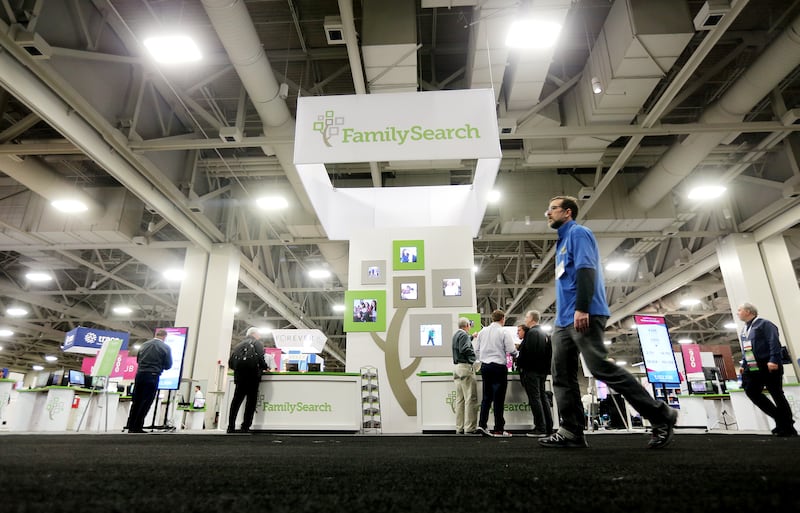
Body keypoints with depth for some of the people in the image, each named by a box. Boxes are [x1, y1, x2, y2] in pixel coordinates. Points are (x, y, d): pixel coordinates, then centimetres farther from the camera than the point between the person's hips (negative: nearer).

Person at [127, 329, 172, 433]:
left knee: (136, 401, 12)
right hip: (152, 376, -5)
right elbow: (168, 365, -3)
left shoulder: (144, 345, 8)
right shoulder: (165, 347, -5)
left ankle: (131, 426, 17)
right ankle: (137, 428, 2)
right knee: (146, 403, 0)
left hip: (140, 374, 5)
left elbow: (137, 360, 16)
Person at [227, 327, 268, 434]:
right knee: (251, 401, -1)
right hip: (252, 375, -6)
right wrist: (265, 367, 6)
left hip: (239, 375, 6)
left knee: (236, 400, 10)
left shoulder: (239, 344, 19)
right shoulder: (257, 343, 2)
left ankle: (231, 427, 8)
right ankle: (245, 428, -6)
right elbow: (261, 359, -11)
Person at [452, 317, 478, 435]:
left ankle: (459, 428, 13)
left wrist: (471, 337, 46)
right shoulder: (464, 335, -11)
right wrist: (475, 352, -6)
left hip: (457, 368, 10)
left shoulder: (456, 335, 17)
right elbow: (464, 349, -22)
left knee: (460, 399, 10)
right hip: (466, 367, -10)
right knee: (470, 398, -6)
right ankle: (469, 428, -5)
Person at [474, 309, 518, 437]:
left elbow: (476, 350, 8)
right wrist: (517, 352, 12)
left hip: (485, 366, 5)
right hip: (499, 366, -5)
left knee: (487, 396, 12)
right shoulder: (503, 332, -9)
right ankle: (498, 429, 5)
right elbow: (511, 351, -10)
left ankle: (482, 424, 6)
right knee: (498, 398, 1)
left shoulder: (482, 331, 6)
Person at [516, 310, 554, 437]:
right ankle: (548, 428, 13)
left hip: (531, 370, -9)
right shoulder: (545, 334, 17)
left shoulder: (531, 332, -13)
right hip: (542, 370, 9)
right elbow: (549, 353, 19)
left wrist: (520, 365, -10)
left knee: (534, 398, -7)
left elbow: (526, 351, -22)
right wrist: (546, 368, 20)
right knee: (543, 397, 11)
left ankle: (540, 428, -8)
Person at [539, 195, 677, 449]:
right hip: (564, 320, 10)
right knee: (562, 376, 3)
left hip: (583, 316, -10)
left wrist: (581, 309, -24)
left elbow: (586, 270, -15)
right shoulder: (562, 241, 26)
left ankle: (661, 416, -2)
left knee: (601, 367, -14)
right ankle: (571, 431, 3)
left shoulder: (578, 233, -1)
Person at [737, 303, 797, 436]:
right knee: (751, 392, -2)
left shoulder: (764, 324, -6)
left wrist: (774, 360, -26)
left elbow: (774, 343, -17)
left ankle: (788, 428, 8)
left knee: (777, 395, -2)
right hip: (753, 369, 8)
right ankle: (780, 419, 10)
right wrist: (744, 365, 17)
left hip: (769, 366, -8)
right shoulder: (744, 330, 20)